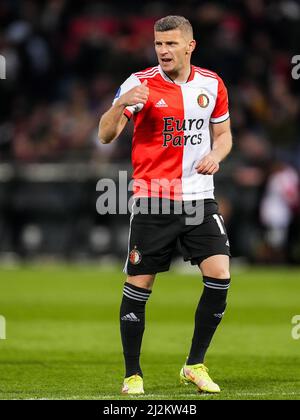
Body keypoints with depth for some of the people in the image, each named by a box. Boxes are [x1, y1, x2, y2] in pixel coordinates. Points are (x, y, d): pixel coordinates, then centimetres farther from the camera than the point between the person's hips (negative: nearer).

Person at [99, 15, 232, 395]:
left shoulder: (211, 84, 5)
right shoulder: (141, 83, -6)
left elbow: (223, 134, 18)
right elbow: (105, 135, -13)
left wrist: (215, 156, -5)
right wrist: (122, 104, -32)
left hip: (198, 197, 3)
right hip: (151, 199, -3)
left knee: (219, 276, -11)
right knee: (138, 285, -2)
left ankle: (195, 365, 4)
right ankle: (132, 374, 12)